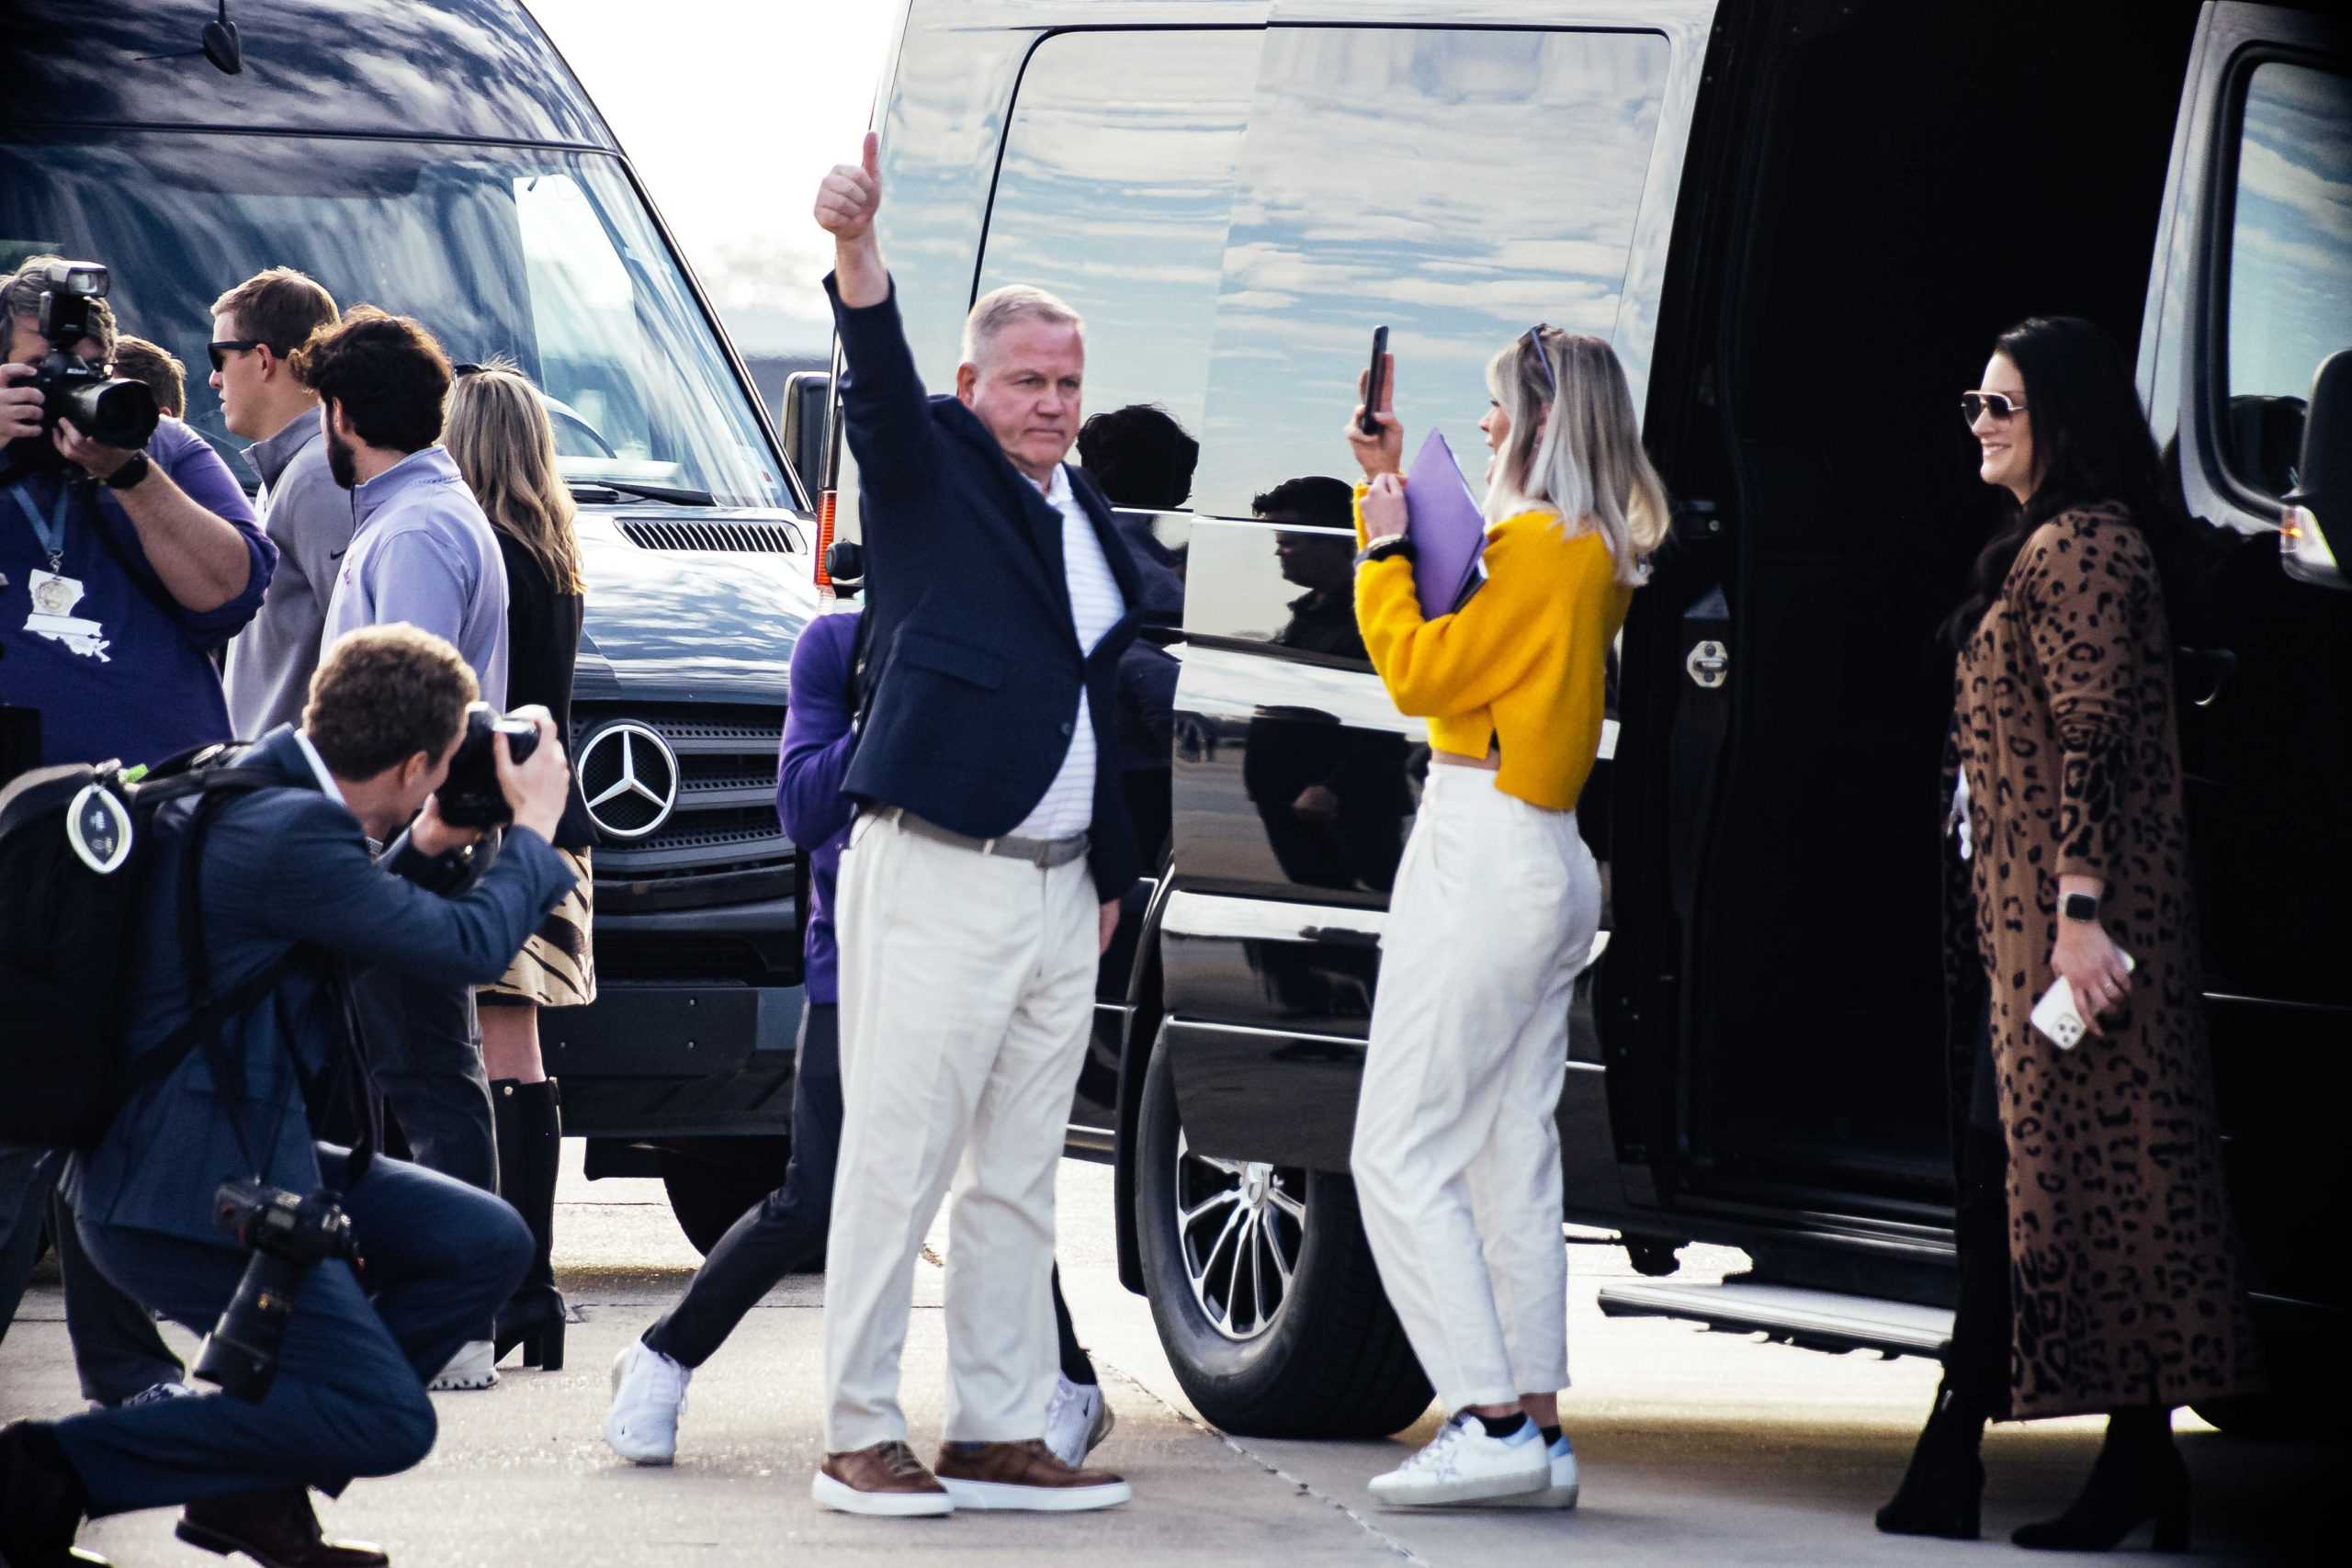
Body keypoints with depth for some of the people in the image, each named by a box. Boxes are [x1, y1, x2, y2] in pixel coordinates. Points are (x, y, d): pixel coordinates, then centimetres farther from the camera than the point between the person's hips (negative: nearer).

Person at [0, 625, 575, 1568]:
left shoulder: (250, 791, 9)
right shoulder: (289, 833, -22)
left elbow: (344, 937, 26)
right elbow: (470, 948, -16)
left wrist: (425, 848, 14)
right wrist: (534, 827, 0)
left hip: (249, 1155, 11)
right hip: (186, 1194, -11)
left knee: (488, 1244, 10)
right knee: (387, 1422, -11)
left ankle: (255, 1484, 12)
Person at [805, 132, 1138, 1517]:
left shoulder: (1089, 518, 18)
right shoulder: (933, 469, 0)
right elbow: (880, 380, -20)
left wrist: (1110, 873, 23)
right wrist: (859, 243, -39)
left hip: (1058, 889, 7)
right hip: (935, 880, -7)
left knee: (1019, 1179, 9)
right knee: (898, 1164, -6)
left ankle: (1001, 1433, 13)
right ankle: (861, 1436, -3)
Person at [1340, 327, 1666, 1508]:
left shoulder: (1539, 544, -15)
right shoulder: (1598, 554, 13)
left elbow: (1418, 670, -14)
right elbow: (1460, 627, 23)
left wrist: (1384, 544, -3)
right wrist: (1391, 485, 22)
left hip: (1484, 864, -10)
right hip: (1550, 868, 10)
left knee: (1401, 1155, -9)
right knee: (1511, 1161, 10)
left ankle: (1490, 1423, -15)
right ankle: (1536, 1428, 9)